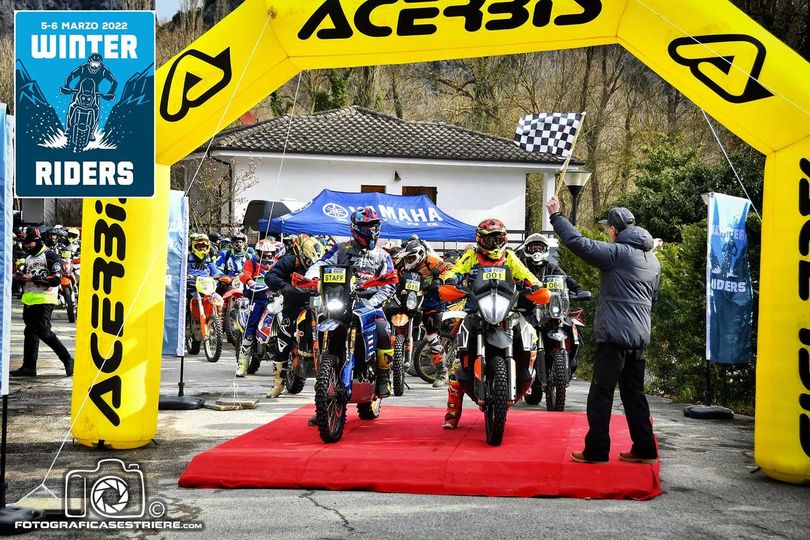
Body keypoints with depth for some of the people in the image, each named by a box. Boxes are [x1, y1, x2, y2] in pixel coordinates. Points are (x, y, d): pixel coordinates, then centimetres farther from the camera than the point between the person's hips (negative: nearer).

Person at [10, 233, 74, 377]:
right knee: (30, 332, 8)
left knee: (44, 332, -12)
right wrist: (20, 276, 5)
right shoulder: (29, 258, 20)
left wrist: (34, 278, -20)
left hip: (44, 300, -9)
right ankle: (29, 366, 12)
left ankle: (67, 359, -4)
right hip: (29, 299, 9)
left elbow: (56, 279, -17)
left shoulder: (50, 256, -8)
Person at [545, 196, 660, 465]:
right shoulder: (652, 259, 16)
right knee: (634, 393, 15)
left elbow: (578, 243, -19)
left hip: (615, 334, -8)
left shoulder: (618, 253, -12)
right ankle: (644, 449, 15)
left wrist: (556, 216, -9)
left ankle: (596, 450, 0)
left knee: (601, 393, -2)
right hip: (640, 337, 8)